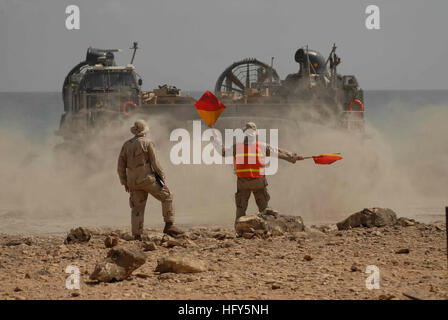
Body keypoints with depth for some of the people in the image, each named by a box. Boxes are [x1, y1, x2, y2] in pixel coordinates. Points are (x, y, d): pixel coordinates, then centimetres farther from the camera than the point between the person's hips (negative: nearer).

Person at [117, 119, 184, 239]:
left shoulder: (126, 145, 8)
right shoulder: (147, 143, -5)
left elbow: (121, 166, 9)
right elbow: (155, 163, -9)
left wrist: (125, 182, 18)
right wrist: (162, 178, 1)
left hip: (133, 182, 5)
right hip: (147, 179, -4)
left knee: (137, 208, 8)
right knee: (167, 196, 8)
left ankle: (137, 235, 1)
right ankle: (169, 225, 0)